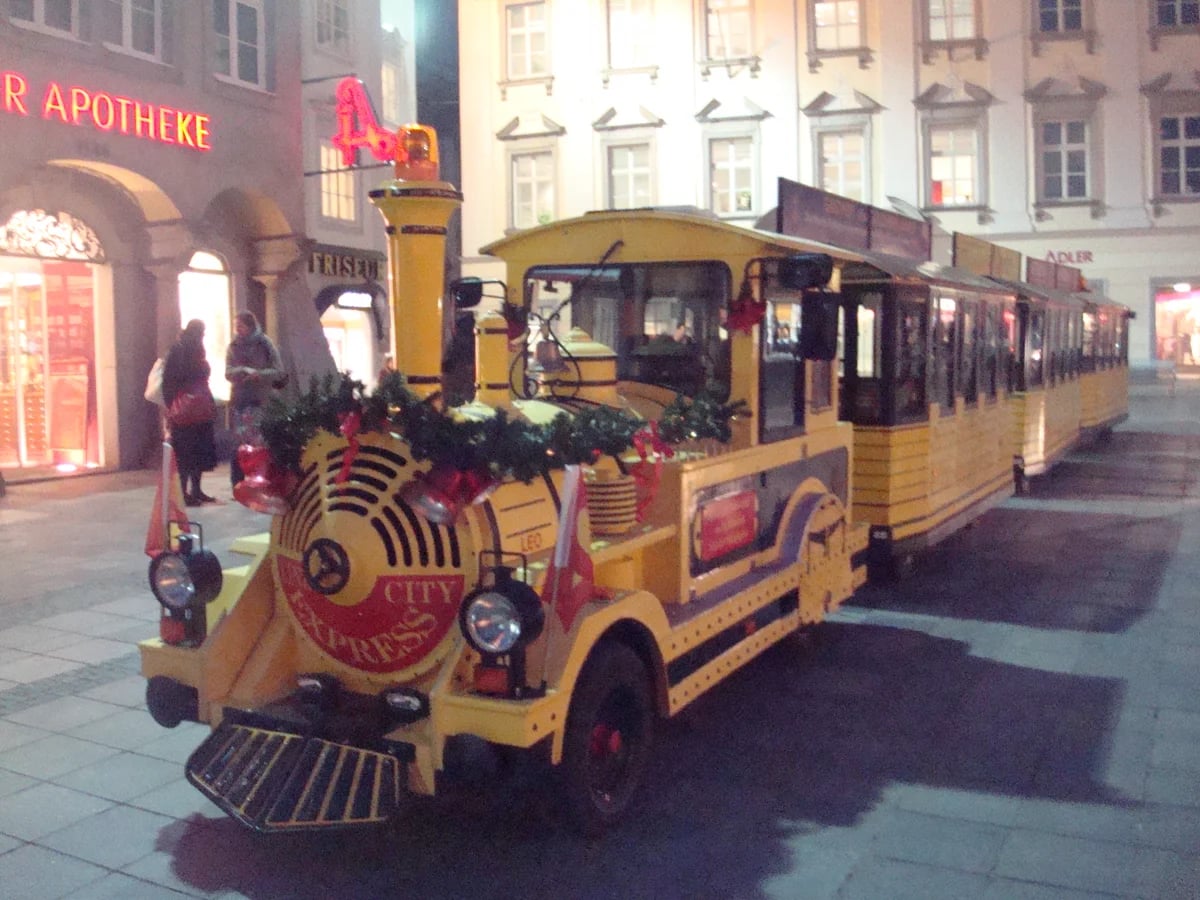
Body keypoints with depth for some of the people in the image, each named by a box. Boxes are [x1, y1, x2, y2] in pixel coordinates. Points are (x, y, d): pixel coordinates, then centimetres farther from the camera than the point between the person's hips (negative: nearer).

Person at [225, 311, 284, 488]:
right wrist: (244, 370, -21)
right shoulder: (233, 346, 8)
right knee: (240, 443, 2)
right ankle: (238, 485, 10)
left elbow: (279, 372, -3)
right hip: (239, 400, 2)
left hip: (262, 400, -2)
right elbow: (228, 372, -2)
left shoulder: (265, 344, 1)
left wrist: (258, 374, -19)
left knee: (261, 443, -8)